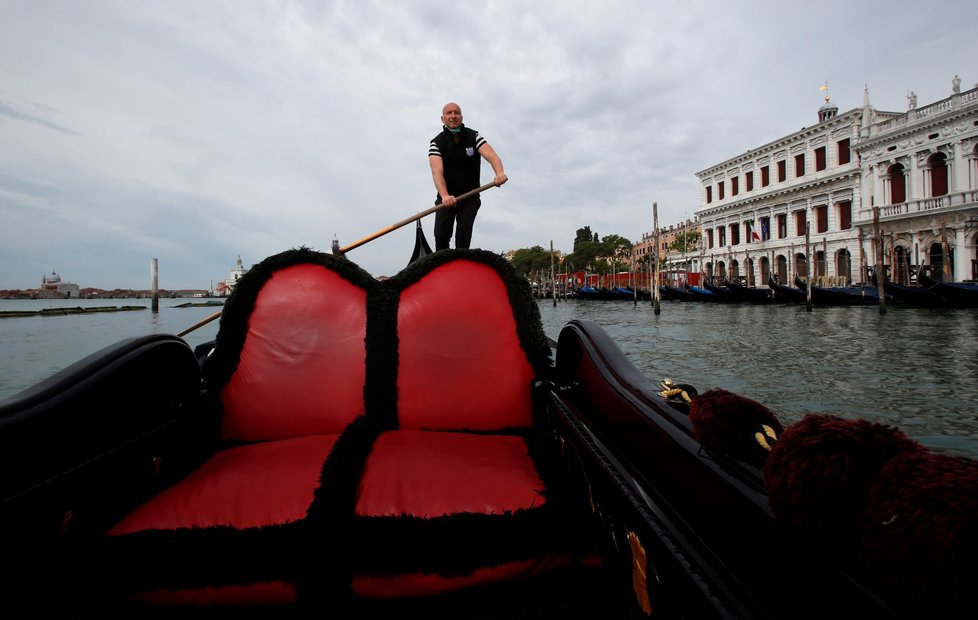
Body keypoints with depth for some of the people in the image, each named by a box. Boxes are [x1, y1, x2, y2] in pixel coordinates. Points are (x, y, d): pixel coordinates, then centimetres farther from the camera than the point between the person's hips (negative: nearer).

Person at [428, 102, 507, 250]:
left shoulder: (474, 137, -1)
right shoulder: (436, 143, -5)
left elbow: (491, 155, -19)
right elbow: (437, 172, -21)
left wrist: (499, 173, -43)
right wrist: (445, 196, -41)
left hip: (470, 198, 0)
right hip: (446, 198, 0)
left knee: (463, 239, -8)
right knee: (441, 236, -10)